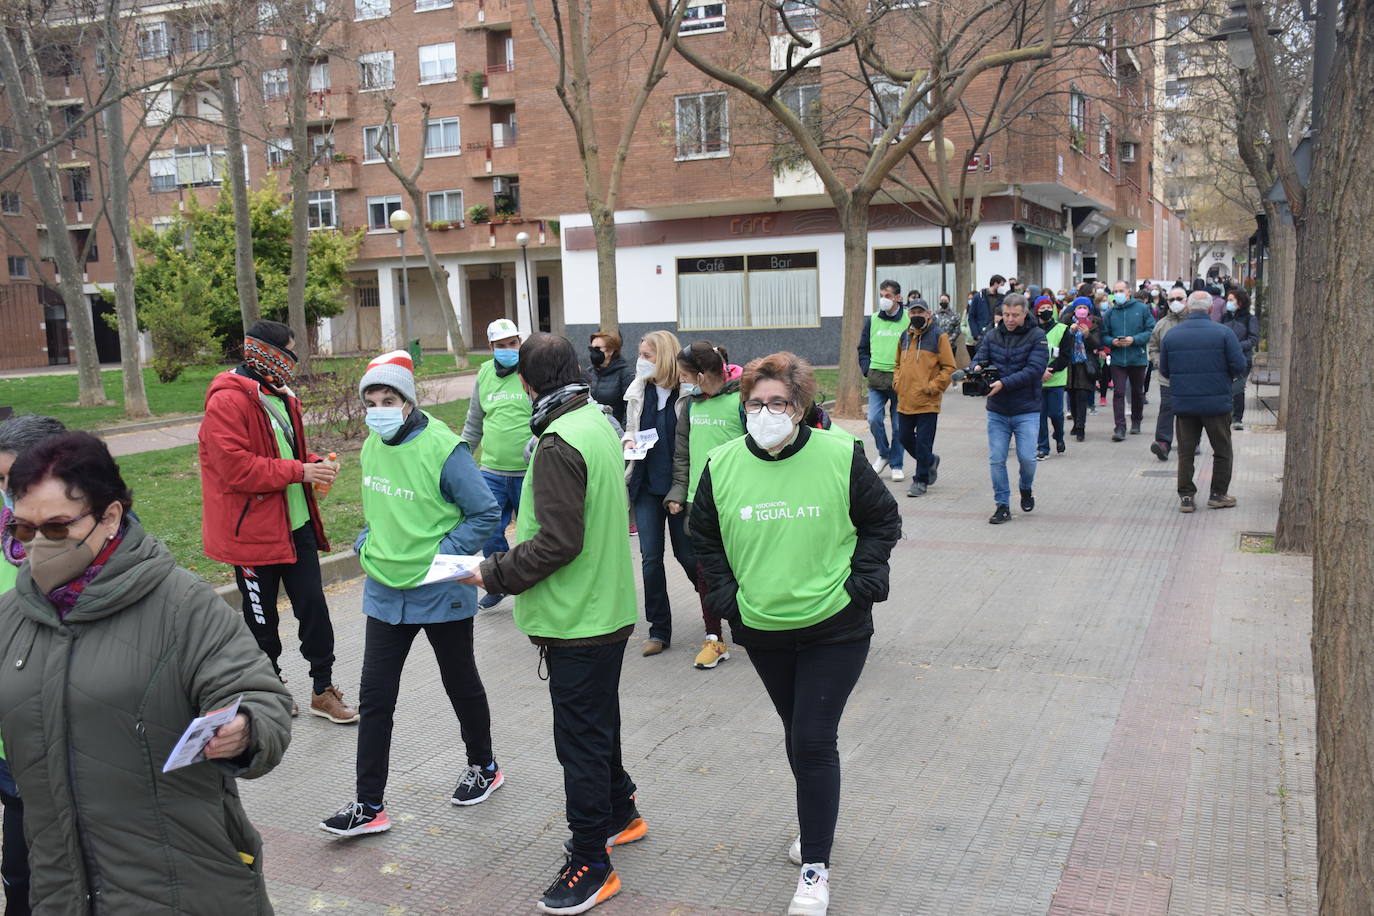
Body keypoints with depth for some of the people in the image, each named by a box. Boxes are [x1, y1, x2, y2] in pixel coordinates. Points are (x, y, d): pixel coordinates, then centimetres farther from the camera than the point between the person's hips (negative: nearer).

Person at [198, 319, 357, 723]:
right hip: (253, 531, -7)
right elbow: (235, 468, -24)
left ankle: (323, 689, 18)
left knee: (313, 606, 7)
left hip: (296, 524, 8)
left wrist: (314, 464, 3)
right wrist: (299, 471, -23)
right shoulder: (227, 402, -17)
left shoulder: (281, 397, 13)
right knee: (262, 618, 9)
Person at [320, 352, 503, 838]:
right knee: (374, 697, 5)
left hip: (441, 595, -5)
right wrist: (366, 543, 5)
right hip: (384, 592, 6)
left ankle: (483, 767, 38)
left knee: (461, 683, 15)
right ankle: (369, 805, 15)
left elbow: (485, 513, -15)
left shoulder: (442, 449, -19)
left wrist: (443, 555, -19)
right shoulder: (370, 447, 2)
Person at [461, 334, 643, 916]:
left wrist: (495, 573, -15)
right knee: (600, 723, 25)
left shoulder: (558, 444, -22)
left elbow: (559, 542, -25)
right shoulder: (600, 425, 8)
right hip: (610, 608, 10)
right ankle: (620, 814, 44)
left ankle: (591, 867, 13)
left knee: (581, 741, 1)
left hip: (577, 622, -10)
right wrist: (528, 529, 18)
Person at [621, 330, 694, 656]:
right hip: (646, 485, 5)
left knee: (687, 554, 5)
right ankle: (659, 629, 14)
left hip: (678, 485, -4)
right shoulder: (638, 391, 6)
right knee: (650, 557, 3)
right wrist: (628, 442, -3)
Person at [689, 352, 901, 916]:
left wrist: (862, 582, -9)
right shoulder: (723, 465, -4)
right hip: (761, 627, 4)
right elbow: (704, 535, 10)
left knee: (814, 740, -6)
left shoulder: (840, 455, -12)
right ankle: (817, 827, 41)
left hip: (835, 628, -3)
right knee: (797, 733, 19)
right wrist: (724, 594, 1)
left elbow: (883, 521, 0)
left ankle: (815, 866, 8)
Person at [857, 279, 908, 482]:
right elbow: (863, 349, 16)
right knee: (874, 419, -9)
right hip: (877, 379, 2)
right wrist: (867, 370, 3)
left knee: (899, 425, 5)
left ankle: (896, 465, 19)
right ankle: (883, 454, 15)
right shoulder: (872, 320, 7)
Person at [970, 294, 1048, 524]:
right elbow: (979, 358, 4)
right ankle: (1003, 506, 13)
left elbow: (1035, 369, -15)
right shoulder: (992, 336, 7)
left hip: (1026, 411, -3)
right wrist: (976, 368, -22)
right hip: (997, 411, 3)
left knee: (1027, 457, -7)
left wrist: (1004, 383, -24)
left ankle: (1026, 489, 25)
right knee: (996, 459, 1)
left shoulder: (1036, 336, -5)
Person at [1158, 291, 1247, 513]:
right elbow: (1239, 367, -9)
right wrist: (1229, 377, 12)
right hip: (1216, 402, -2)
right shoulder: (1223, 333, -8)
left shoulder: (1171, 335, 1)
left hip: (1183, 403, 2)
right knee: (1222, 450, 13)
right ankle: (1218, 494, 17)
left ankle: (1186, 496, 8)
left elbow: (1164, 371, 6)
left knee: (1186, 452, 9)